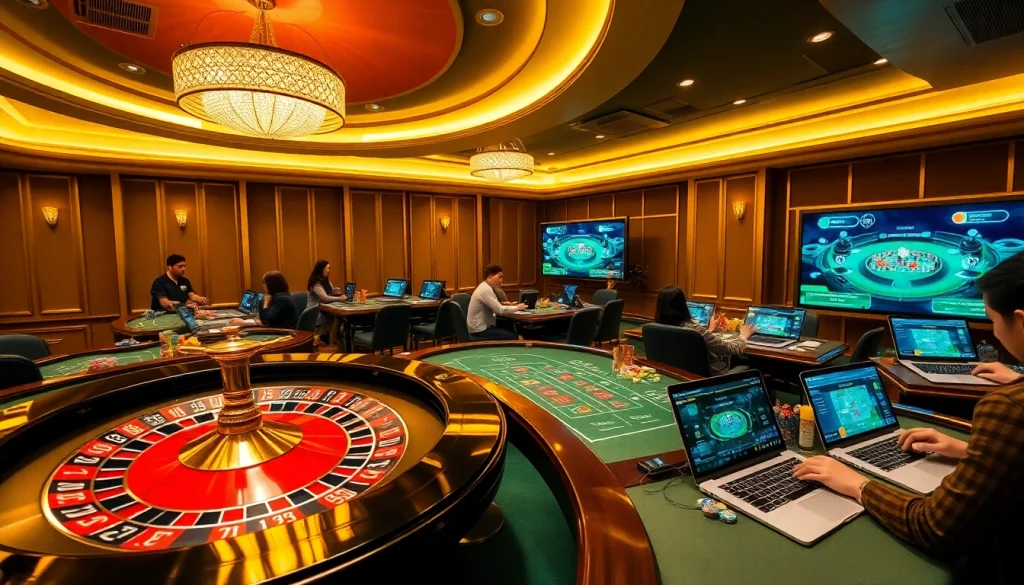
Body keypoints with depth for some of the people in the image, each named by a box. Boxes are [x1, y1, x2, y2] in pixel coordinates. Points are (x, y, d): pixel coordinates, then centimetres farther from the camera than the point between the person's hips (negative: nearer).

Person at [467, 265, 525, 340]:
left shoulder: (487, 287, 10)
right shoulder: (485, 290, -20)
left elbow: (496, 308, 14)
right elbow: (500, 310, -24)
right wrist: (517, 307, -12)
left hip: (483, 326, 10)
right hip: (479, 330, -10)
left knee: (513, 331, 7)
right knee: (513, 336, -13)